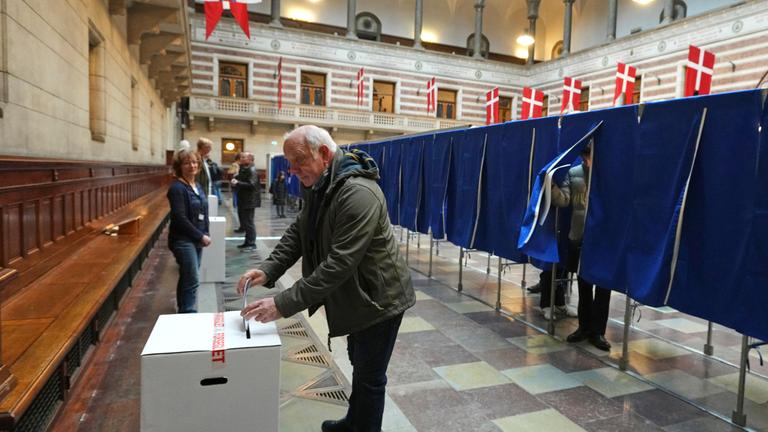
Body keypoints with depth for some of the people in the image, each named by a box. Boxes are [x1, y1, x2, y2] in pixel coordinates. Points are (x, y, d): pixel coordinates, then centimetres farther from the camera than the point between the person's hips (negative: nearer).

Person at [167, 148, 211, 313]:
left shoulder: (197, 186, 11)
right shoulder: (177, 188, -14)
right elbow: (180, 219, -20)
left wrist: (205, 234, 5)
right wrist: (201, 236, -16)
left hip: (196, 239, 8)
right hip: (183, 240, -8)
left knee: (187, 278, 15)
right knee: (192, 281, -10)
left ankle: (183, 312, 26)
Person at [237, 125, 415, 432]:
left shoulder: (358, 193, -31)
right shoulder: (319, 187, 1)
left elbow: (339, 263, -34)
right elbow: (298, 233, 1)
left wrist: (284, 304, -34)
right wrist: (268, 269, -15)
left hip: (379, 298, -9)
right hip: (356, 295, 9)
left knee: (370, 376, 8)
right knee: (359, 365, 26)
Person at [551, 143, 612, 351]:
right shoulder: (573, 173, 4)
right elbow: (563, 200, -4)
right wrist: (551, 184, -20)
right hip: (579, 237, 3)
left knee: (603, 287, 5)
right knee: (583, 285, 13)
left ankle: (598, 331, 17)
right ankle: (584, 327, 28)